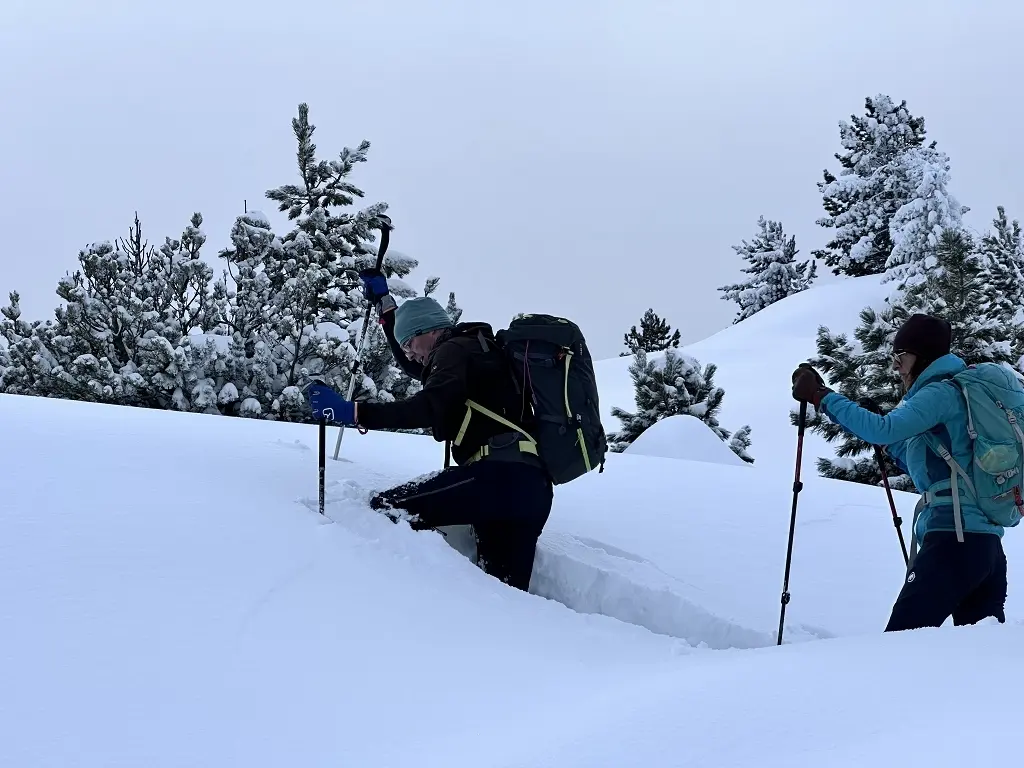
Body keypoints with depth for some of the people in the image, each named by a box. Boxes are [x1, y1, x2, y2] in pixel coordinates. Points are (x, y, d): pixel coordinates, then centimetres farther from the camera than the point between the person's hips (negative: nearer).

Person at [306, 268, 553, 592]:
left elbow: (429, 409, -14)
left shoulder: (456, 348, 4)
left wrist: (351, 412, -17)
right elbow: (413, 365, 48)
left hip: (500, 475, -10)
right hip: (530, 487, 10)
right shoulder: (472, 352, 32)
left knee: (387, 511, -15)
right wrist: (383, 300, 48)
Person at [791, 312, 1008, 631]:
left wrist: (821, 397, -14)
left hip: (954, 539, -10)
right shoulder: (958, 392, 24)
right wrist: (892, 446, 26)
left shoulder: (943, 391, -4)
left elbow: (883, 429, -19)